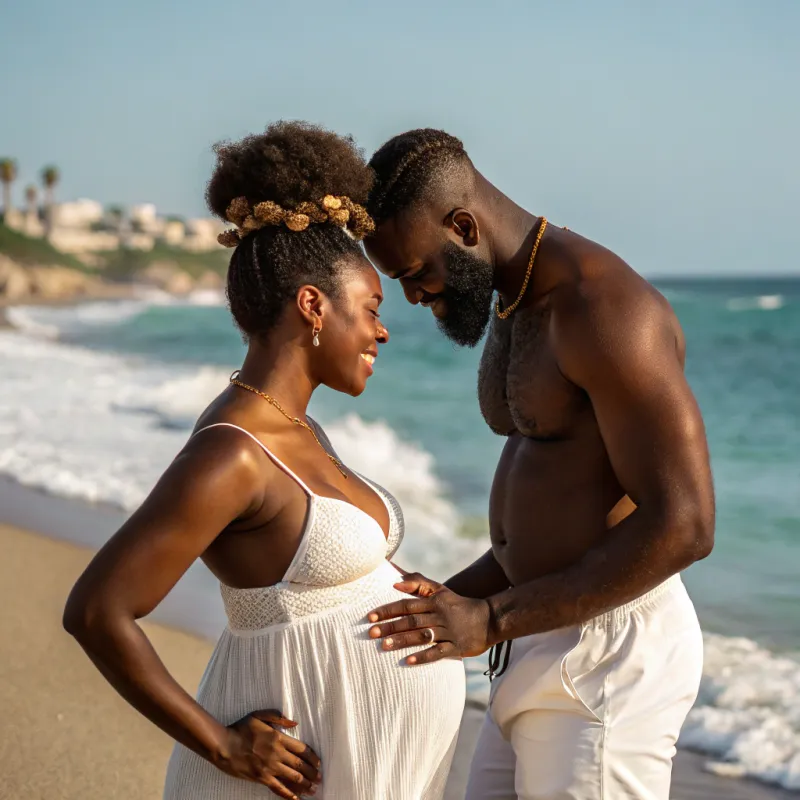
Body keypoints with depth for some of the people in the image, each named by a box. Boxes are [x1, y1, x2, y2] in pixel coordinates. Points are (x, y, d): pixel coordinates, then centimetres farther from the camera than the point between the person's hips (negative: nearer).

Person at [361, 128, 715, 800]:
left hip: (609, 658, -10)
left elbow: (682, 526, -24)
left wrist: (492, 620, -24)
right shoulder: (516, 309, 12)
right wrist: (444, 603, 9)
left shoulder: (605, 309, -19)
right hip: (552, 648, 10)